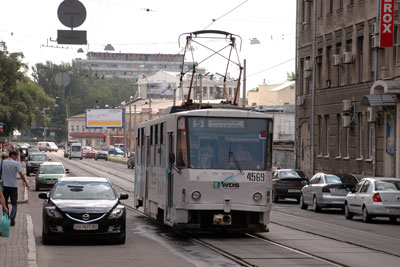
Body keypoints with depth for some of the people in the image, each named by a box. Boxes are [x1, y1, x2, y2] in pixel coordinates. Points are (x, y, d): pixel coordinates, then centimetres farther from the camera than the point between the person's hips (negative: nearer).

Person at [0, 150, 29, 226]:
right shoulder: (16, 163, -8)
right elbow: (21, 174, -10)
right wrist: (26, 183, 0)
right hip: (13, 186, -2)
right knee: (14, 204, 6)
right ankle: (12, 219, -8)